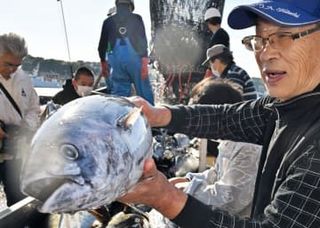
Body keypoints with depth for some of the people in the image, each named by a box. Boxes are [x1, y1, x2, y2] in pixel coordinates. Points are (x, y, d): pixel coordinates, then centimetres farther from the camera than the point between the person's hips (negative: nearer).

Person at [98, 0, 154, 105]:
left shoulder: (108, 21, 16)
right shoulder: (136, 18, 8)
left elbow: (102, 44, 16)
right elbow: (142, 40, -3)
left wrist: (103, 62, 24)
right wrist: (144, 61, -7)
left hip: (115, 59, 3)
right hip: (134, 57, -2)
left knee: (119, 93, 6)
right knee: (144, 91, 2)